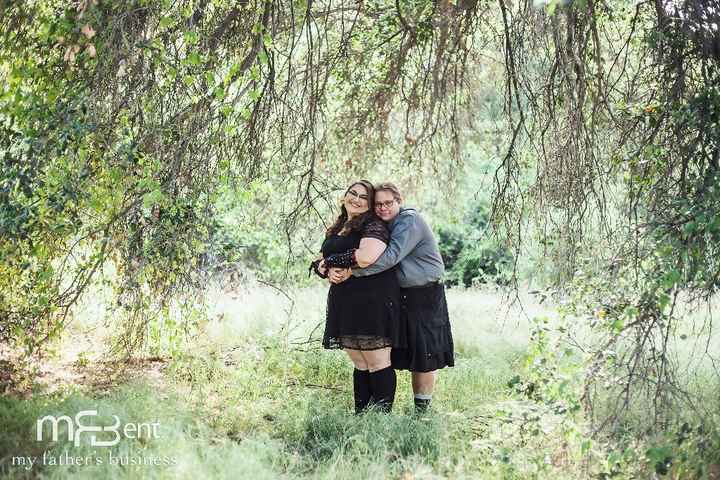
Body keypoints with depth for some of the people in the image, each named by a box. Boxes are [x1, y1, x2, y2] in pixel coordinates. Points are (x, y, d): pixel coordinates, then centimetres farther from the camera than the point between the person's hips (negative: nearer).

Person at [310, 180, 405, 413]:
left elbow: (366, 257, -25)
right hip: (345, 304, 8)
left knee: (377, 362, -4)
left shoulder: (374, 226, -6)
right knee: (359, 364, 12)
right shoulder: (337, 229, 20)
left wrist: (330, 261, -11)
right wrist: (324, 268, -6)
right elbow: (320, 262, 20)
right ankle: (360, 414, 17)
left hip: (373, 302, -8)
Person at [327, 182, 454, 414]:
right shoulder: (382, 226, 11)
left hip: (425, 296, -8)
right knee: (410, 354, 11)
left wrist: (351, 271, -27)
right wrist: (333, 269, -17)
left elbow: (391, 256, -27)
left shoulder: (409, 221, -14)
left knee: (424, 355, -1)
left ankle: (422, 409, 9)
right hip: (403, 295, 8)